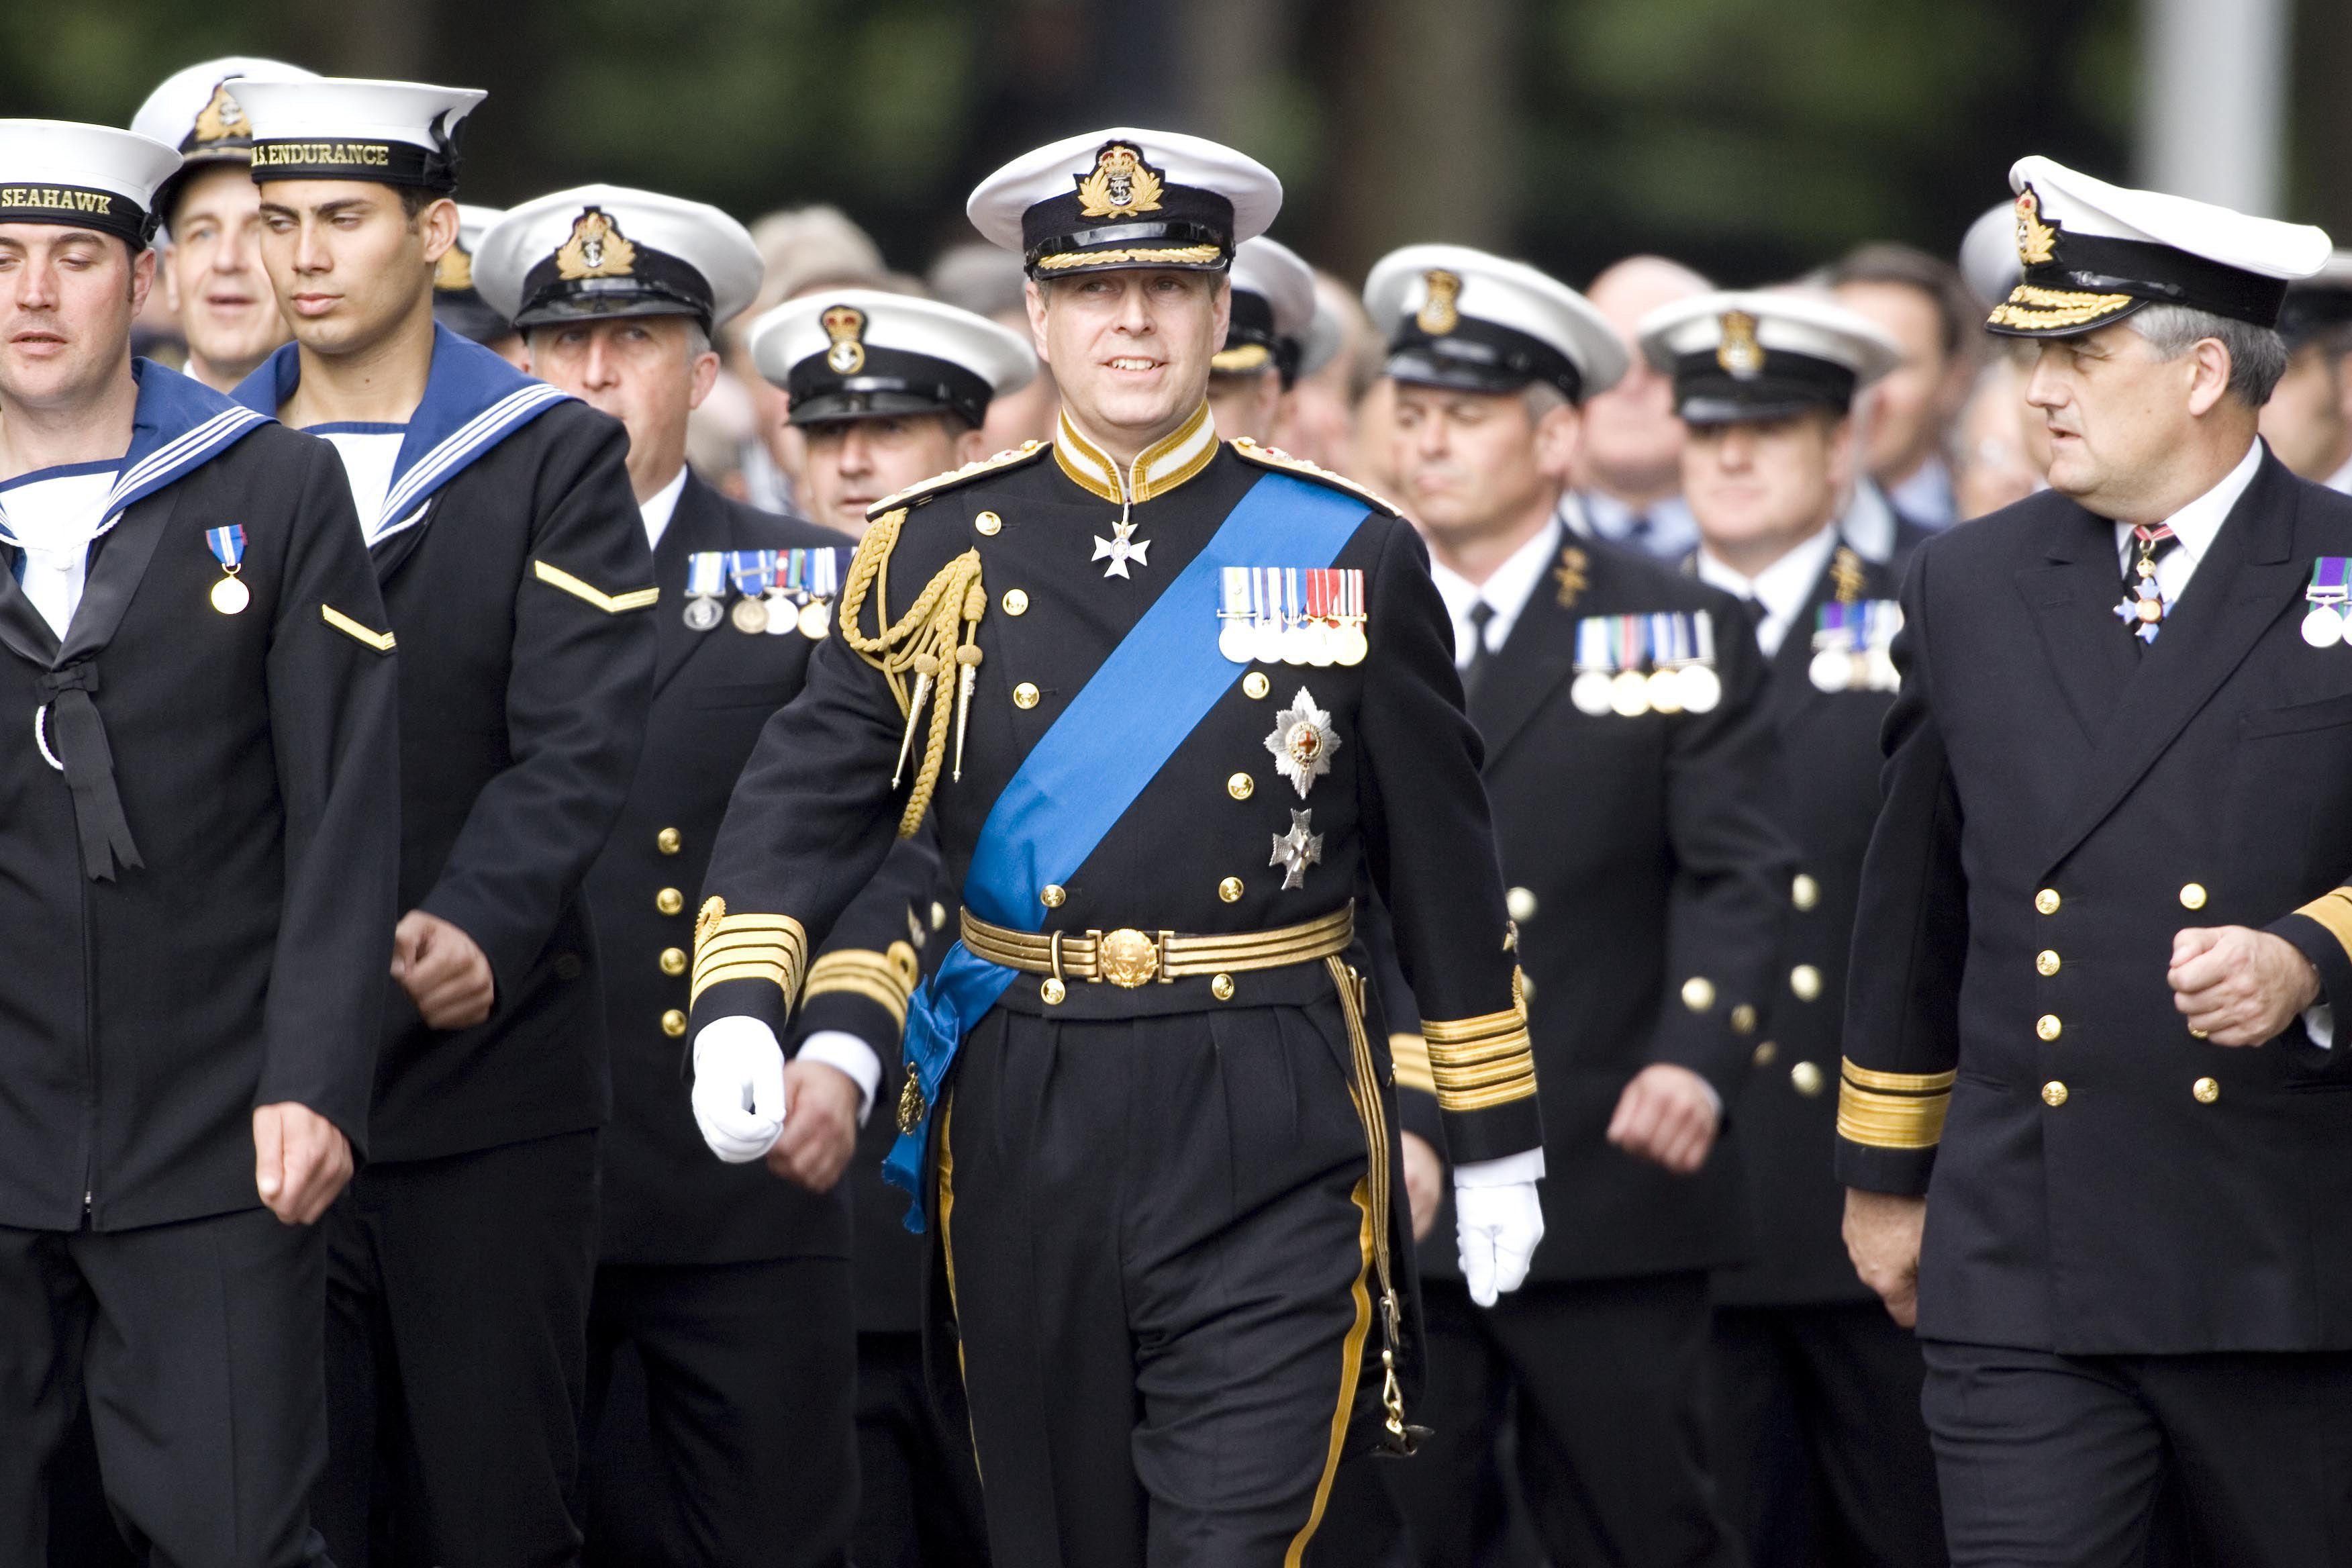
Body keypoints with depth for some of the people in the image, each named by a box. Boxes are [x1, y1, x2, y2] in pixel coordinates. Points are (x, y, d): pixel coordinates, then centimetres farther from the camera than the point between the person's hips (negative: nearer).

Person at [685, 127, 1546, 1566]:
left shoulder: (1350, 556, 2)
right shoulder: (942, 555, 4)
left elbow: (1446, 865, 6)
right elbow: (807, 801, -2)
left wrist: (1499, 1142, 7)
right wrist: (739, 1008, -21)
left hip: (1270, 1138, -2)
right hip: (1026, 1126, 2)